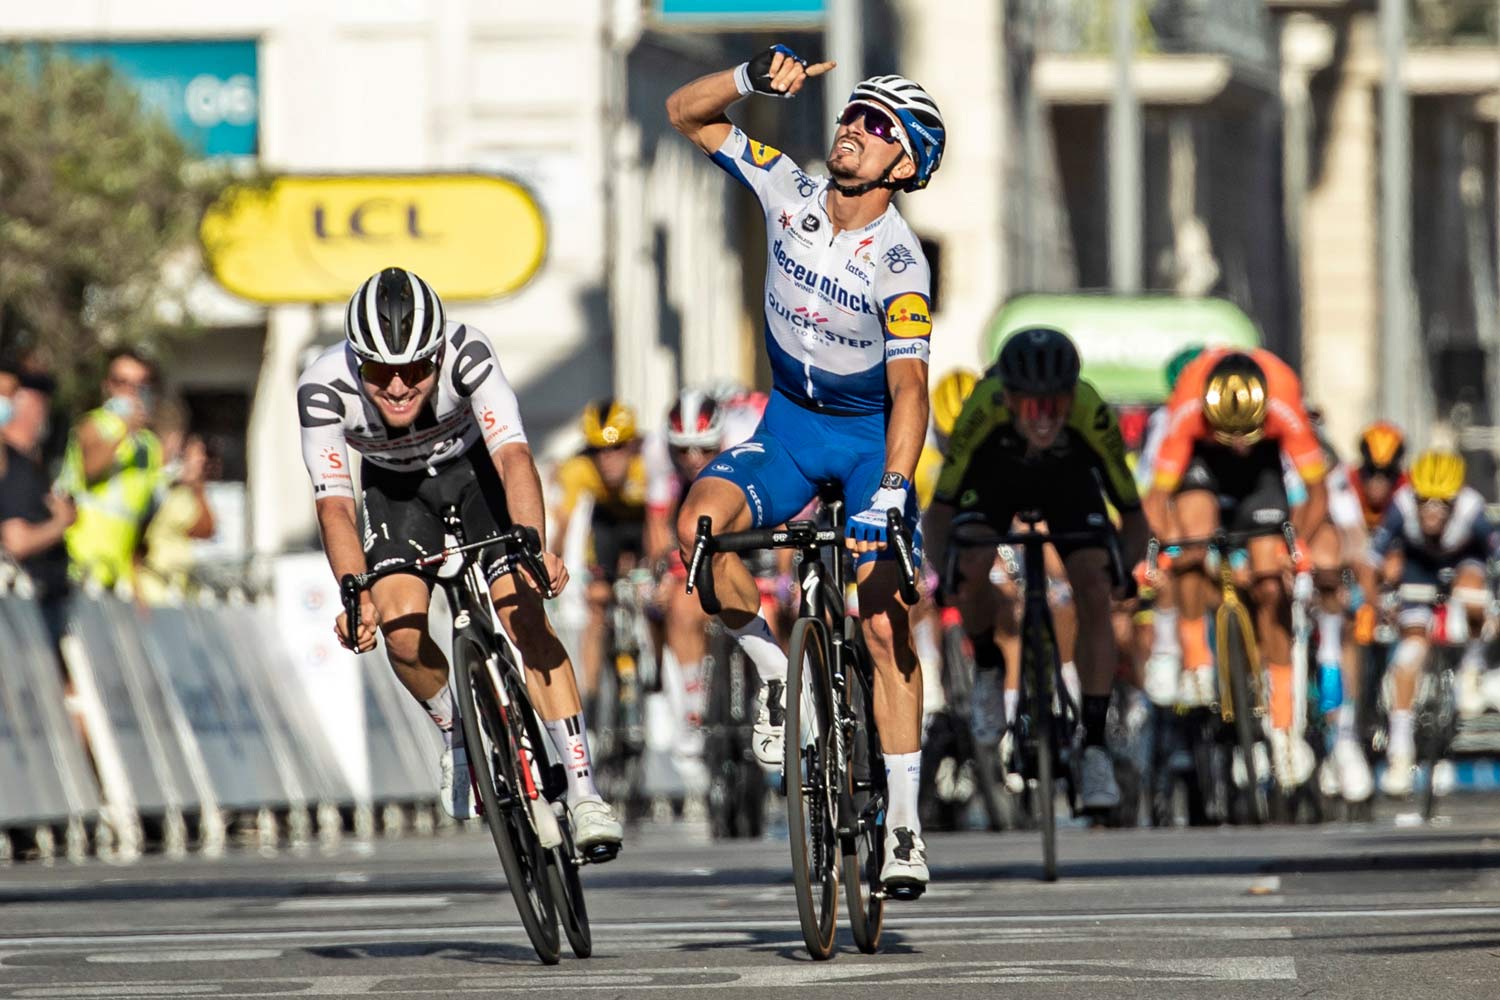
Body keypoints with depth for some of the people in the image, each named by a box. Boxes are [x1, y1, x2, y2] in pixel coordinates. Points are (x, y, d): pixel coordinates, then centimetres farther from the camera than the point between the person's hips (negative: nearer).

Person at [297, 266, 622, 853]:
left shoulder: (465, 352, -35)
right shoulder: (324, 387, -32)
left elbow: (513, 455, -42)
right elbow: (334, 504, -34)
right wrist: (357, 597, -49)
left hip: (475, 470, -1)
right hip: (395, 489, 1)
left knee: (524, 616, -19)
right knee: (401, 626, -21)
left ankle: (583, 791, -18)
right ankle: (460, 738, 8)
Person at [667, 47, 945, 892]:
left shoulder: (900, 266, -24)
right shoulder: (790, 191, -11)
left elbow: (910, 390, -31)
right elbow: (687, 114, -6)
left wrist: (889, 497, -43)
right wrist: (754, 79, -25)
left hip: (872, 438, -3)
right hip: (789, 425, 3)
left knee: (886, 630, -11)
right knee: (702, 521, -28)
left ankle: (905, 827, -5)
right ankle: (770, 667, -6)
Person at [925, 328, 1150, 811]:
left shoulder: (1092, 416, -39)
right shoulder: (984, 409, -40)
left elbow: (1133, 515, -27)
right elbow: (941, 508, -28)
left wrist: (1123, 566, -46)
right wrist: (944, 567, -46)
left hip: (1070, 475, 0)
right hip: (995, 471, 0)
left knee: (1094, 595, -18)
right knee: (972, 573, -23)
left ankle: (1095, 745, -11)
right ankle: (988, 668, 10)